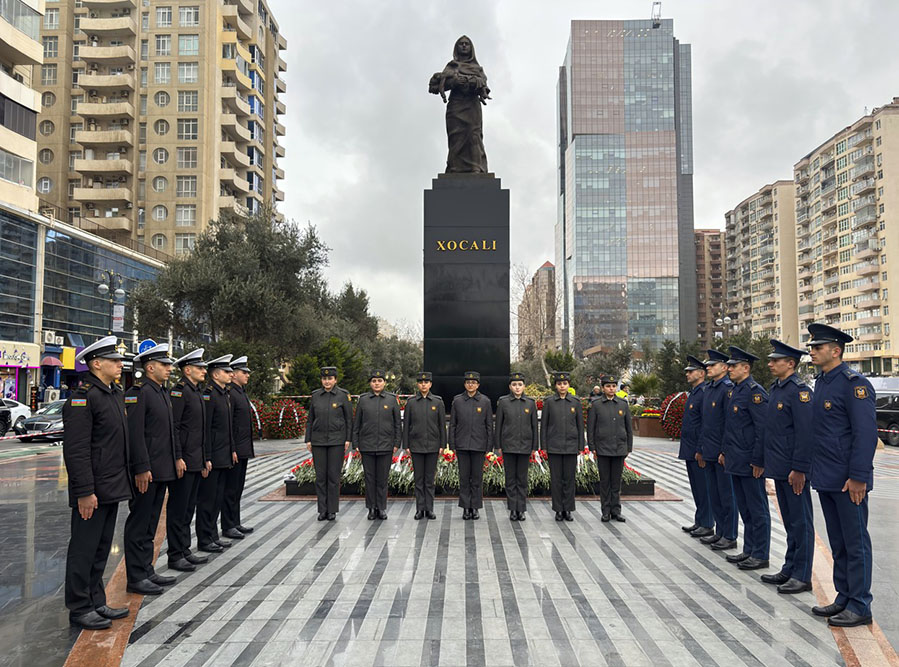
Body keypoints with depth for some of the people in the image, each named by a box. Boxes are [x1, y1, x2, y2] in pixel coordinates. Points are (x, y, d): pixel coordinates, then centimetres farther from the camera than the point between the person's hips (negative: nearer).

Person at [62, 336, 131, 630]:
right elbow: (76, 449, -21)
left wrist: (125, 479, 19)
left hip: (112, 489, 9)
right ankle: (79, 609, 15)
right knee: (84, 550, 3)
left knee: (101, 549, 17)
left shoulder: (115, 393, 14)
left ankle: (96, 603, 28)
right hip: (93, 491, -9)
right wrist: (84, 492, -22)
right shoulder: (82, 398, -16)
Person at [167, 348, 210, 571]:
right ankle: (175, 556, 8)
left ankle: (185, 551, 24)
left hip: (196, 462, 9)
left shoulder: (197, 393, 16)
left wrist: (206, 458, 19)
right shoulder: (178, 391, -13)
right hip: (183, 462, -9)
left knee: (188, 509, 15)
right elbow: (172, 427, -18)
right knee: (178, 509, 0)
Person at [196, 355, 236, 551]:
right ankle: (204, 540, 10)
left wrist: (232, 450, 18)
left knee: (218, 497, 16)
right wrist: (207, 457, -20)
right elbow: (205, 428, -19)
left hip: (224, 457, 9)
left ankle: (213, 535, 26)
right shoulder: (208, 394, -15)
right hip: (213, 457, -9)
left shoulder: (226, 394, 14)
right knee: (207, 498, 1)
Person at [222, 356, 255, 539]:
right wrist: (231, 450, -22)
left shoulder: (242, 392, 16)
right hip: (234, 450, -10)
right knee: (230, 489, -1)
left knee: (238, 488, 15)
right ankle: (227, 526, 7)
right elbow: (226, 424, -20)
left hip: (243, 450, 10)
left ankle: (235, 523, 24)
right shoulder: (229, 393, -15)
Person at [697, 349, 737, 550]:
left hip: (722, 453, -9)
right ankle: (720, 531, 26)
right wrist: (700, 449, 18)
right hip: (709, 453, 9)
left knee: (726, 494, 0)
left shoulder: (728, 389, -13)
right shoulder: (707, 390, 15)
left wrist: (725, 452, -19)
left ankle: (730, 536, 9)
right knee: (714, 494, 15)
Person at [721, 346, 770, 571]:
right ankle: (749, 550, 26)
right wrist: (725, 452, 19)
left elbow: (763, 429, -19)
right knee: (745, 508, 16)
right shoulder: (735, 390, 14)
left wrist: (758, 461, -20)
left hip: (749, 463, -10)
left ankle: (760, 555, 10)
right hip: (735, 461, 10)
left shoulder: (755, 392, -15)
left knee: (757, 510, 1)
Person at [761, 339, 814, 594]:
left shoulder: (799, 390, -14)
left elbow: (806, 432, -19)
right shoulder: (774, 389, 13)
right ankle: (789, 570, 26)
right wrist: (767, 462, 18)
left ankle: (802, 577, 9)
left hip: (794, 470, -9)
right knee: (789, 521, 16)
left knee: (800, 522, 1)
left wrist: (799, 469, -21)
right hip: (779, 468, 9)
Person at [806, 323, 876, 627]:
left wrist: (858, 477, -21)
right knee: (838, 544, 16)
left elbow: (866, 433, -19)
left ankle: (860, 607, 13)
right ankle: (844, 599, 27)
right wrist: (814, 470, 17)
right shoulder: (821, 382, 13)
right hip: (826, 480, 9)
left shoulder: (854, 384, -14)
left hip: (848, 481, -9)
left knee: (855, 544, 2)